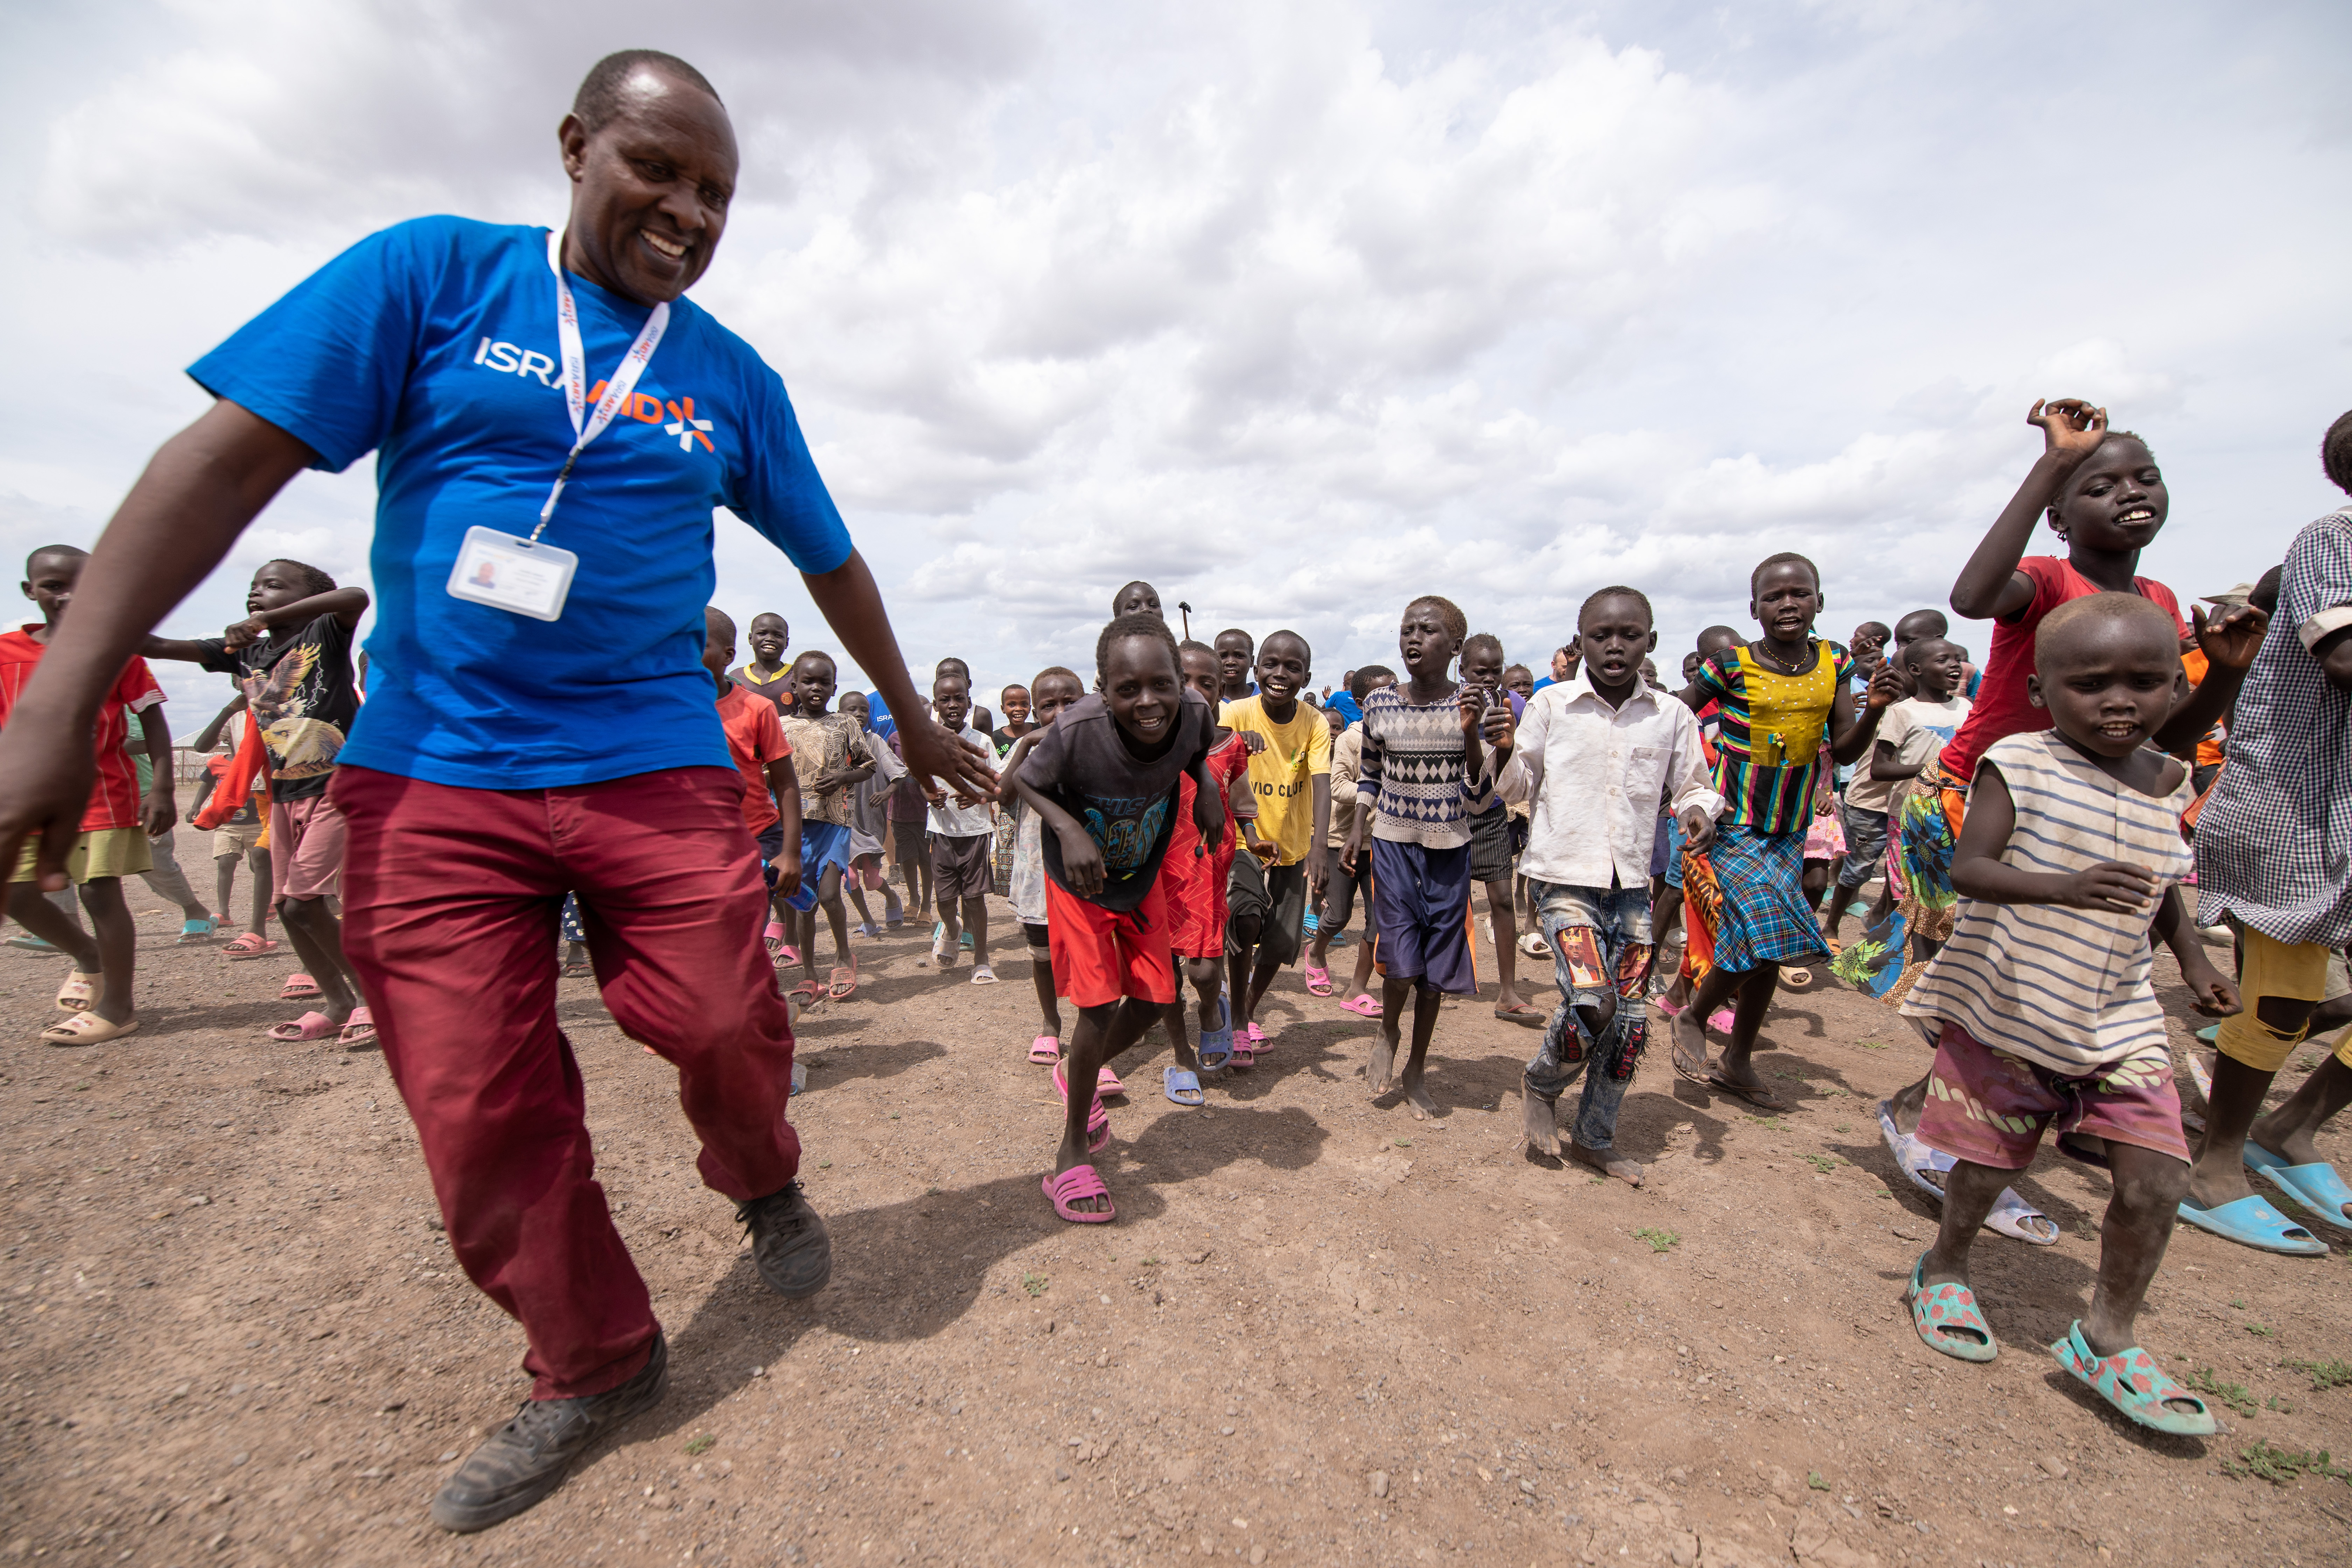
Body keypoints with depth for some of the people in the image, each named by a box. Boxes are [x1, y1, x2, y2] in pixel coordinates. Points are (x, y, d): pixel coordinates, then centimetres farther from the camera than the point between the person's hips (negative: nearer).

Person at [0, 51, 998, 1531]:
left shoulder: (736, 379, 9)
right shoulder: (436, 272, 3)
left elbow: (832, 562, 15)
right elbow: (231, 458, -2)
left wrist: (915, 720, 19)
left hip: (660, 769, 1)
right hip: (431, 773, 0)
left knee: (728, 1034, -4)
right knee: (482, 1113, 4)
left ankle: (765, 1187, 32)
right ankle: (596, 1367, 27)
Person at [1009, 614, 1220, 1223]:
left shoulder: (1195, 714, -24)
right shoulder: (1076, 730, -35)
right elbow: (1026, 780, -16)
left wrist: (1207, 788, -17)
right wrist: (1070, 831, -31)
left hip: (1144, 876, 5)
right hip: (1080, 879, -4)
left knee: (1154, 997, 8)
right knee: (1101, 1006, -9)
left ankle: (1076, 1074, 39)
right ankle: (1072, 1154, 13)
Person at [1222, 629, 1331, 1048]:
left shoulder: (1315, 724, -12)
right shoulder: (1237, 713, -15)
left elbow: (1321, 785, -23)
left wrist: (1319, 844, -38)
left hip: (1293, 846, 3)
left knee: (1278, 945, 9)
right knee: (1245, 919, -24)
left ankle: (1250, 1013, 37)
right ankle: (1237, 1021, -2)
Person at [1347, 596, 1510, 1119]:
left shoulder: (1474, 704, -5)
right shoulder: (1379, 704, -2)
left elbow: (1479, 797, -7)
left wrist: (1471, 732, -19)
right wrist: (1357, 828, 3)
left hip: (1450, 849, 1)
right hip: (1393, 842, 0)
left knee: (1435, 970, 9)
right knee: (1402, 963, -11)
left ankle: (1415, 1073, 30)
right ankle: (1388, 1035, 24)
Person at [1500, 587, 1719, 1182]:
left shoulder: (1671, 715, 3)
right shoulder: (1550, 705, -3)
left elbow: (1692, 785, 13)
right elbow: (1517, 788, 1)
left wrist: (1700, 810, -9)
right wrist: (1501, 753, -19)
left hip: (1631, 885, 4)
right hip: (1564, 877, -4)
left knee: (1629, 1019, 7)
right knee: (1591, 1001, -20)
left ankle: (1596, 1139, 29)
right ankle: (1541, 1086, 13)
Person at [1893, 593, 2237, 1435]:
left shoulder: (2165, 779, 5)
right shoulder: (2018, 763, -13)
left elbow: (2158, 882, 20)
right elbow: (1968, 868, -21)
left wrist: (2193, 959, 12)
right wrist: (2065, 886, -35)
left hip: (2117, 1020, 5)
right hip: (2005, 1010, -4)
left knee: (2156, 1178, -2)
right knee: (1985, 1164, 10)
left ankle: (2105, 1339, 19)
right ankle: (1943, 1270, 37)